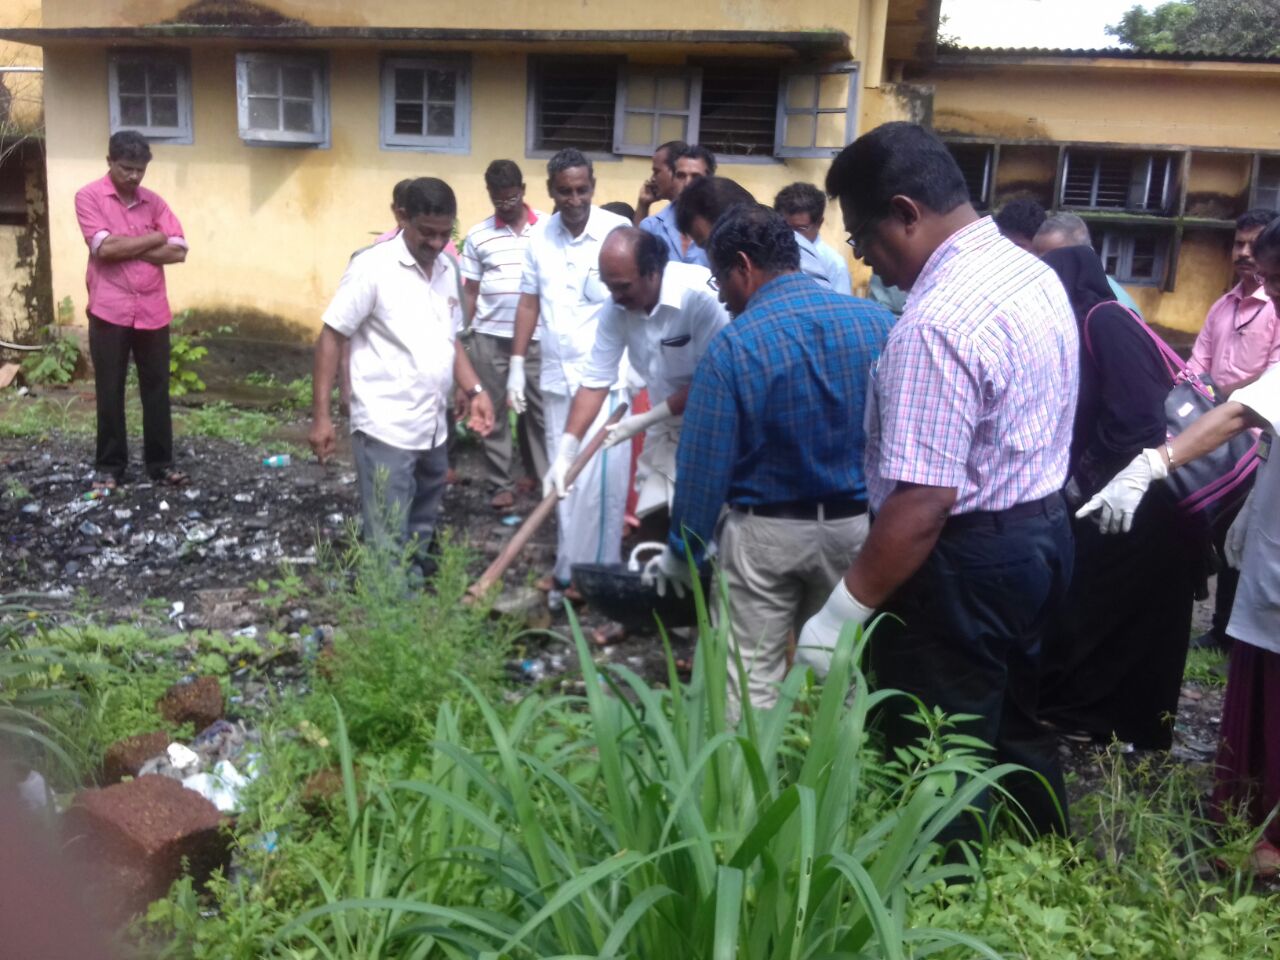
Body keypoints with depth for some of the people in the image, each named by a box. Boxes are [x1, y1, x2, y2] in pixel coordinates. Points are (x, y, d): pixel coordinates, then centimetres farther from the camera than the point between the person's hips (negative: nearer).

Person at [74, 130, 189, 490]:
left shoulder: (153, 201, 9)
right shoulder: (89, 196, -2)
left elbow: (178, 251, -1)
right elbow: (104, 247, -16)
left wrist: (125, 248, -10)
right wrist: (153, 238, -6)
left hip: (153, 311, 3)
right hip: (110, 311, -3)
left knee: (157, 389, 7)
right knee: (109, 393, 5)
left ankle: (160, 462, 16)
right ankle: (109, 466, 14)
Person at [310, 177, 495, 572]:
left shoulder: (448, 270, 9)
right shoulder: (373, 266, -11)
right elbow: (330, 337, -9)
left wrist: (475, 391, 5)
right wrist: (321, 416, -13)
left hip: (433, 429, 7)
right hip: (385, 429, -7)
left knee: (420, 531, 18)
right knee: (387, 544, -4)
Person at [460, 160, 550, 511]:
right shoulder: (477, 236, 3)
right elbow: (470, 290, 6)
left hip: (538, 336, -1)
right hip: (490, 336, 1)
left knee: (539, 407, 6)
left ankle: (544, 476, 17)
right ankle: (501, 484, 14)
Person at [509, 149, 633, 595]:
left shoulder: (617, 232, -9)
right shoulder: (539, 239, 6)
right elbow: (529, 303, 12)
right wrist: (517, 366, 10)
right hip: (557, 375, 5)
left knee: (597, 478, -5)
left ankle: (586, 573, 6)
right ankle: (571, 566, 22)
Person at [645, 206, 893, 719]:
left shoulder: (733, 346, -16)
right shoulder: (878, 322, -5)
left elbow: (703, 465, -12)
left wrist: (682, 553, 1)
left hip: (765, 532, -4)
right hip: (858, 526, 4)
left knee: (749, 676, 8)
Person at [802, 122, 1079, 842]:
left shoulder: (938, 319, -26)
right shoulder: (1035, 273, 5)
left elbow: (924, 501, -30)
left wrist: (841, 614, -24)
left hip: (965, 558, -10)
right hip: (1043, 532, 10)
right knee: (1016, 730, 26)